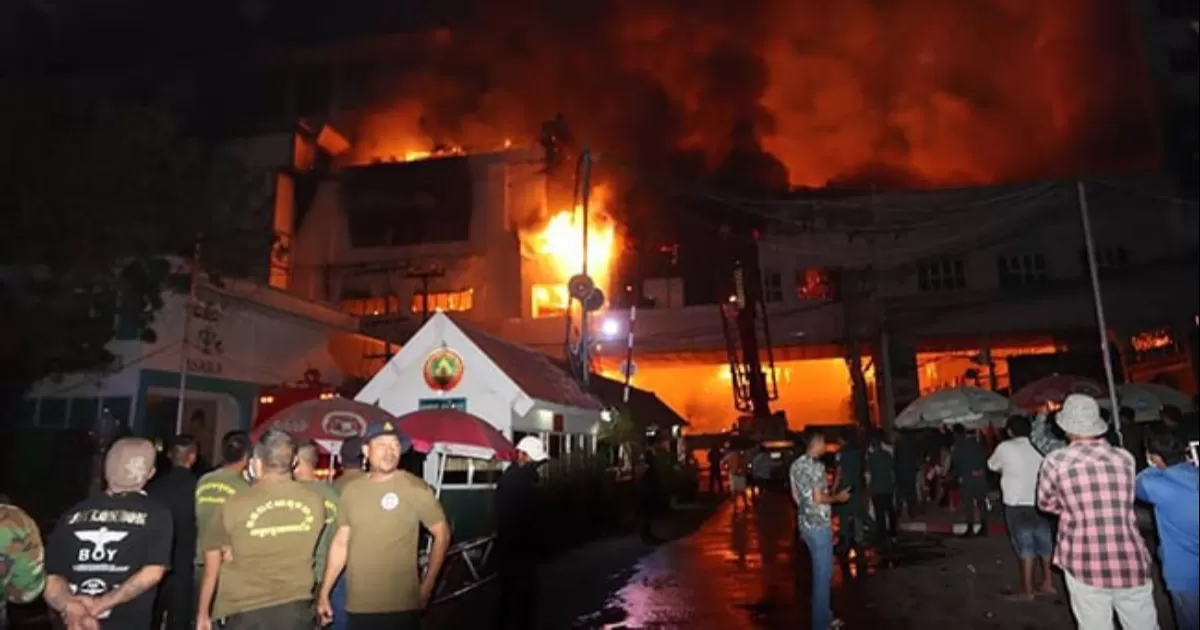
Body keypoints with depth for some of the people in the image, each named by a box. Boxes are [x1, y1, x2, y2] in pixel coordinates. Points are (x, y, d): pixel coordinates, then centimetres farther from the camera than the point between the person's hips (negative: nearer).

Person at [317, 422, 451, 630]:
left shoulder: (416, 488, -9)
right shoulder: (351, 490, 4)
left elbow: (442, 535, -4)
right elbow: (341, 543, 11)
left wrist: (426, 587, -7)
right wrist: (324, 592, 11)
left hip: (400, 605, -4)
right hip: (358, 604, 4)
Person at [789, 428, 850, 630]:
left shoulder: (795, 465, 8)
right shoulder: (816, 466, -19)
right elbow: (818, 498, -22)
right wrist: (838, 497, -6)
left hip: (805, 524, 9)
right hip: (819, 526, -9)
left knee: (820, 570, 20)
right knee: (823, 573, 2)